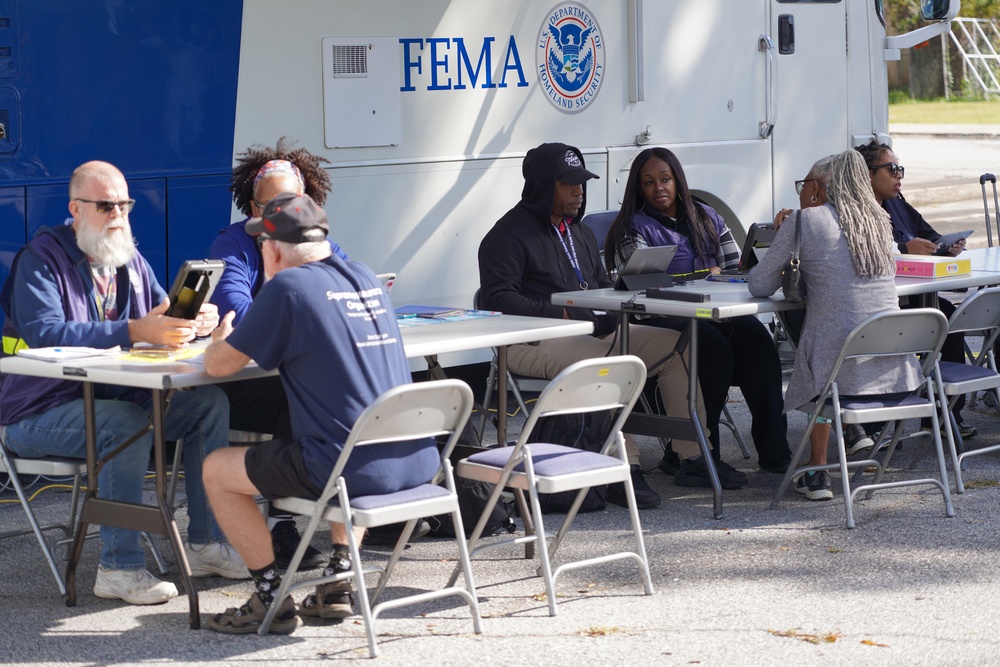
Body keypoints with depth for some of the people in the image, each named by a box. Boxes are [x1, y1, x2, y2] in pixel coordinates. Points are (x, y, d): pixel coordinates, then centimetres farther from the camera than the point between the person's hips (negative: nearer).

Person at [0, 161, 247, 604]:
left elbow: (166, 317, 10)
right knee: (126, 421, -35)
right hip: (39, 413, -8)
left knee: (210, 403, -5)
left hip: (117, 397, 8)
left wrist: (198, 321, -17)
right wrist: (134, 331, -36)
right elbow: (44, 334, -28)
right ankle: (119, 568, -30)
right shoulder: (42, 258, -12)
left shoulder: (129, 260, 12)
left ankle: (205, 545, -1)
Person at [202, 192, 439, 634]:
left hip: (354, 471, -7)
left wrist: (221, 339, 21)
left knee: (217, 471, 10)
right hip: (415, 461, 7)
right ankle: (339, 580, 30)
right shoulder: (366, 278, 13)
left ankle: (271, 599, 13)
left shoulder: (287, 287, -7)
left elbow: (217, 366, -1)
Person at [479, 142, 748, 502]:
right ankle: (624, 470, -35)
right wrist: (562, 314, -23)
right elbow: (497, 298, -16)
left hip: (594, 332, 9)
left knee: (675, 344, -4)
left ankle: (692, 459, -3)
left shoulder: (579, 232, 23)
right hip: (535, 341, -9)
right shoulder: (510, 233, -5)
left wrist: (611, 311, 5)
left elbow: (602, 286, 31)